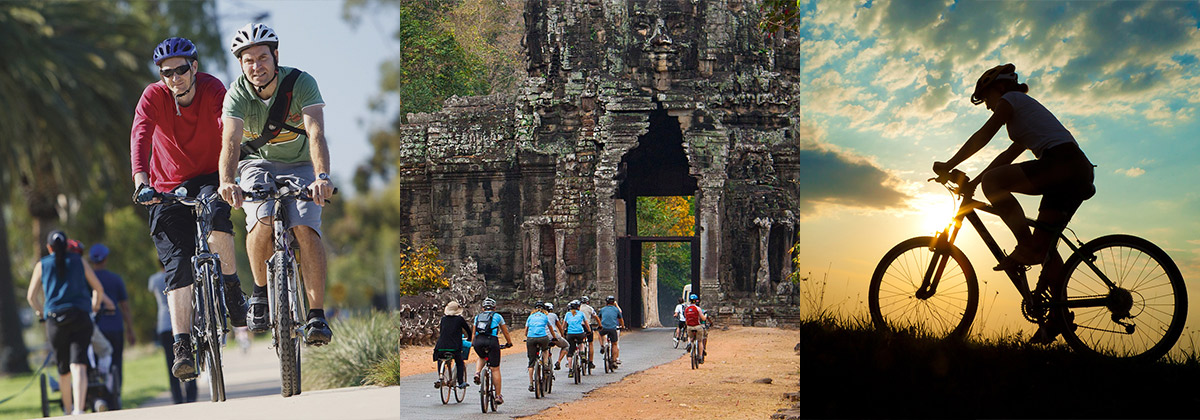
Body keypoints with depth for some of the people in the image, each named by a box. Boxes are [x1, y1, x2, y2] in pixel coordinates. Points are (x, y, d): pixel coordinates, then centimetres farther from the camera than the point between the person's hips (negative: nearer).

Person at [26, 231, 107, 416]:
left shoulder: (42, 265, 11)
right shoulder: (78, 260, 12)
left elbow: (31, 296, 11)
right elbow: (98, 288, 13)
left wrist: (40, 312, 31)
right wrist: (95, 306, 32)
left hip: (54, 319, 1)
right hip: (81, 317, -1)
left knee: (64, 369, 16)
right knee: (78, 366, -12)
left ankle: (68, 409, 32)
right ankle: (78, 410, -29)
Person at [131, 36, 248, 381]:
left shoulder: (212, 89, -15)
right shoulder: (153, 96, -13)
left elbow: (229, 130, -30)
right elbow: (140, 137, -27)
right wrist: (141, 180, -44)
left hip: (210, 177, -1)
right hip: (169, 186, 1)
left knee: (216, 215, -34)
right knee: (178, 264, -10)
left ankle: (231, 287, -11)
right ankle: (183, 347, -10)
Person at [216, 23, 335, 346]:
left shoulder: (301, 83, -22)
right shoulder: (237, 94, -19)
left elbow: (316, 134, -35)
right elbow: (230, 142, -33)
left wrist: (322, 176, -53)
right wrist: (227, 181, -54)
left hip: (299, 165, 0)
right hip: (258, 164, 1)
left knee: (305, 228, -24)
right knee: (263, 223, -28)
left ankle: (317, 315, -17)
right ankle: (261, 291, -1)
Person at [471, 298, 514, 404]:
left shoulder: (478, 317, 23)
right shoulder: (497, 317, 17)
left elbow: (474, 333, 28)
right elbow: (505, 332, 25)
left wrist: (472, 343, 44)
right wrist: (509, 343, 39)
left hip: (478, 341, 3)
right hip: (492, 341, -3)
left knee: (482, 358, 35)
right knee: (495, 369, 4)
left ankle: (477, 373, 6)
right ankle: (498, 396, 4)